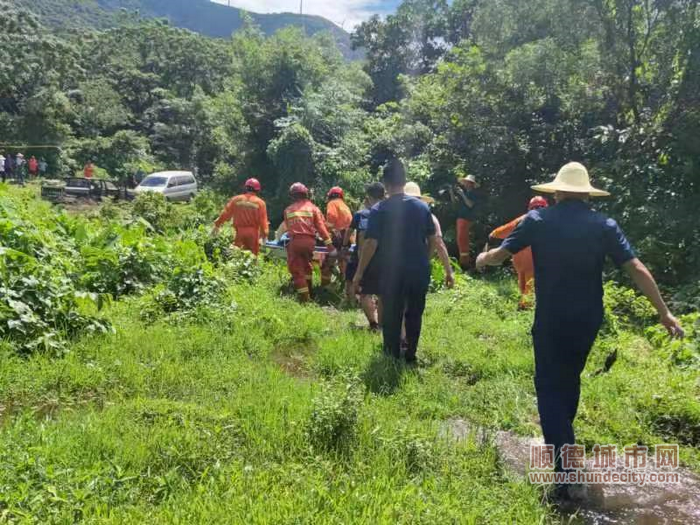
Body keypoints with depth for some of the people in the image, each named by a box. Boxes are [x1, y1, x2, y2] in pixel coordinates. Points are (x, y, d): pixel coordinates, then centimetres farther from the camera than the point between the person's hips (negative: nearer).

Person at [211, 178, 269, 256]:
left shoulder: (236, 199, 4)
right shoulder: (260, 202, -1)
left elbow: (225, 213, 5)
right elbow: (263, 220, -6)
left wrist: (217, 225, 13)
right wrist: (265, 234, -1)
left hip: (239, 231, 1)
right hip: (253, 232, -1)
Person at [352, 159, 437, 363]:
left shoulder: (379, 210, -10)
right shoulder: (422, 206, 2)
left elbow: (371, 243, -14)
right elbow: (432, 240, 6)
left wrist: (359, 273, -7)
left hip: (392, 273, -3)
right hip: (419, 271, 3)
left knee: (392, 316, 10)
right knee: (414, 314, 17)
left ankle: (393, 358, 18)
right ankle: (410, 356, 25)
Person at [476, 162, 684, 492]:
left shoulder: (538, 220, -7)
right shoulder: (604, 225, -3)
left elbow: (499, 255, -2)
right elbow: (638, 270, -6)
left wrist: (482, 259, 20)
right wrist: (664, 312, 1)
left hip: (551, 320, -3)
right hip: (588, 320, 4)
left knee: (550, 388, 3)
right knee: (569, 379, 24)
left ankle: (567, 473, -5)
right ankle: (561, 438, 44)